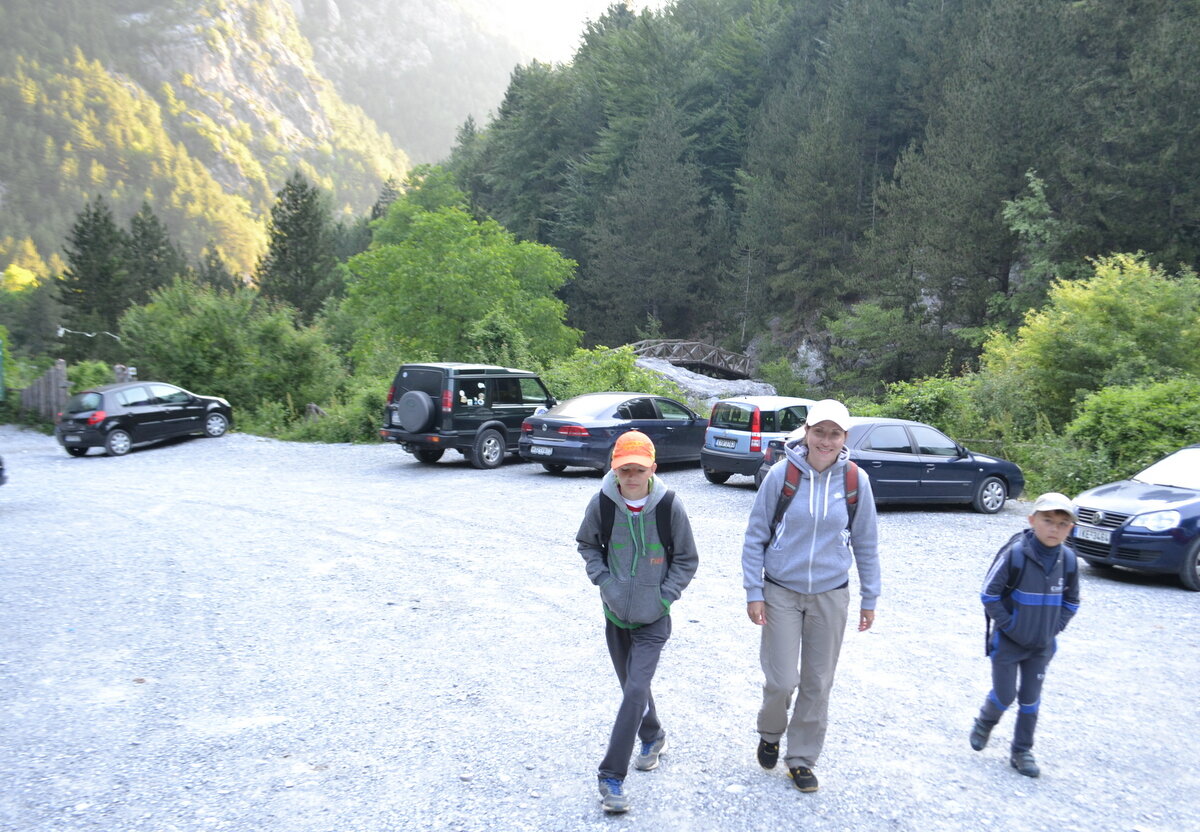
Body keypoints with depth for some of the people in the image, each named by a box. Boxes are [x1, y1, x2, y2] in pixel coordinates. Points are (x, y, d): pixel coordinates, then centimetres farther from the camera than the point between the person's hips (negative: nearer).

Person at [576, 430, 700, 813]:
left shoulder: (670, 506, -15)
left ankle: (612, 776, -5)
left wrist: (665, 596, -10)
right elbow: (587, 544, 8)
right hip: (616, 613, 3)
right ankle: (653, 737, 46)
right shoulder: (602, 503, -11)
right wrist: (603, 580, -5)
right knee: (632, 686, 19)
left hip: (653, 619, -3)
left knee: (636, 690, -12)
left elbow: (687, 560, -1)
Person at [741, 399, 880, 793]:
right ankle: (770, 734, 30)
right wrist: (753, 593, -6)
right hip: (781, 592, -2)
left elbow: (865, 544, 5)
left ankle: (802, 758, 29)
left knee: (818, 683, 10)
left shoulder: (855, 480, -6)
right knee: (782, 681, -2)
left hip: (830, 595, 2)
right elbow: (755, 536, -4)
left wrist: (869, 599, 7)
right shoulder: (781, 474, -11)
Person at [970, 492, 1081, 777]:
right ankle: (984, 723, 35)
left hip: (1042, 646, 4)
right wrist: (1008, 625, -15)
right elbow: (989, 594, -16)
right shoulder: (1014, 553, -22)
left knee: (1030, 700, 12)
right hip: (1008, 643, -4)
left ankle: (1021, 751, 27)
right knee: (1004, 696, 5)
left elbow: (1071, 601, 9)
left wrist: (1054, 628, -1)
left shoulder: (1068, 559, -7)